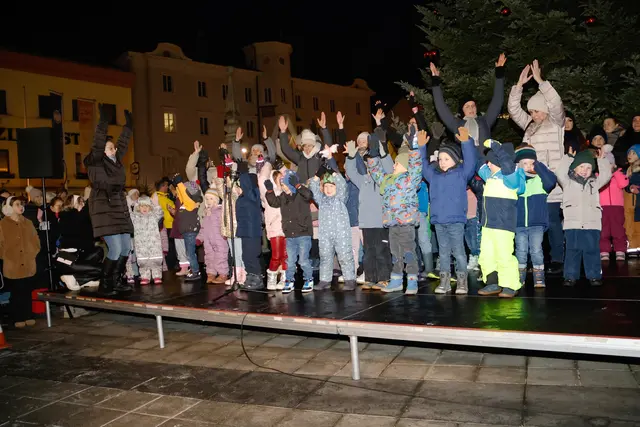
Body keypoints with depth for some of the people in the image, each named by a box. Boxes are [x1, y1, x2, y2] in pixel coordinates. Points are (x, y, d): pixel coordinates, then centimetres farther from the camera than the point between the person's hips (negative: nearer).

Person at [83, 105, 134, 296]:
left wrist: (128, 126, 24)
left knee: (126, 248, 7)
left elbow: (123, 144, 22)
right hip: (105, 211, -8)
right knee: (115, 250, -13)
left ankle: (117, 281, 19)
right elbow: (97, 145, -19)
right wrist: (103, 123, -25)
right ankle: (104, 284, 1)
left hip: (120, 210, 8)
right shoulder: (96, 164, -6)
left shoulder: (116, 162, 12)